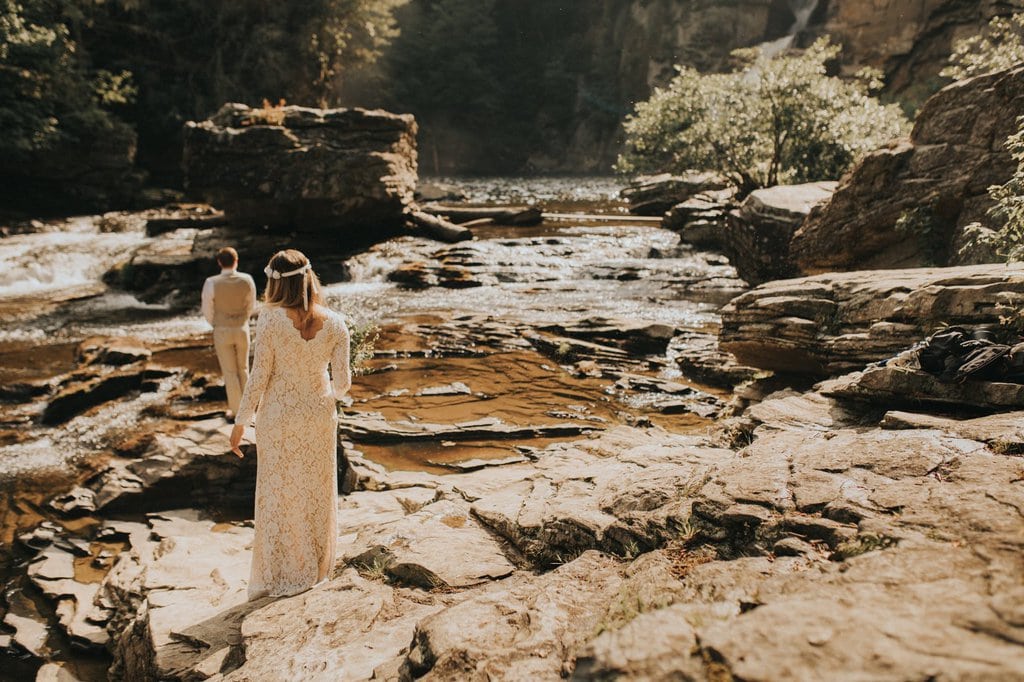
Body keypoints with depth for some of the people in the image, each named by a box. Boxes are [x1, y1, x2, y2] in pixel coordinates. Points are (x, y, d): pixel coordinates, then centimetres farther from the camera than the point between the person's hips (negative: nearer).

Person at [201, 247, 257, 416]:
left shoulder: (211, 283, -19)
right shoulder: (247, 280, -13)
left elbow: (208, 311, -7)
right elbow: (251, 306, 1)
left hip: (222, 332, -2)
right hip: (242, 329, 2)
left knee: (230, 372, 11)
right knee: (243, 369, 20)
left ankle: (237, 410, 20)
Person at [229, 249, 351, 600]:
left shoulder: (271, 319, -18)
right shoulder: (335, 324, -10)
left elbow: (259, 376, -14)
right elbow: (343, 381, -5)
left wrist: (240, 422, -2)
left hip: (279, 416, -2)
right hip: (319, 414, 2)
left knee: (278, 494, 13)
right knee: (316, 491, 18)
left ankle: (281, 576, 24)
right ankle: (317, 569, 31)